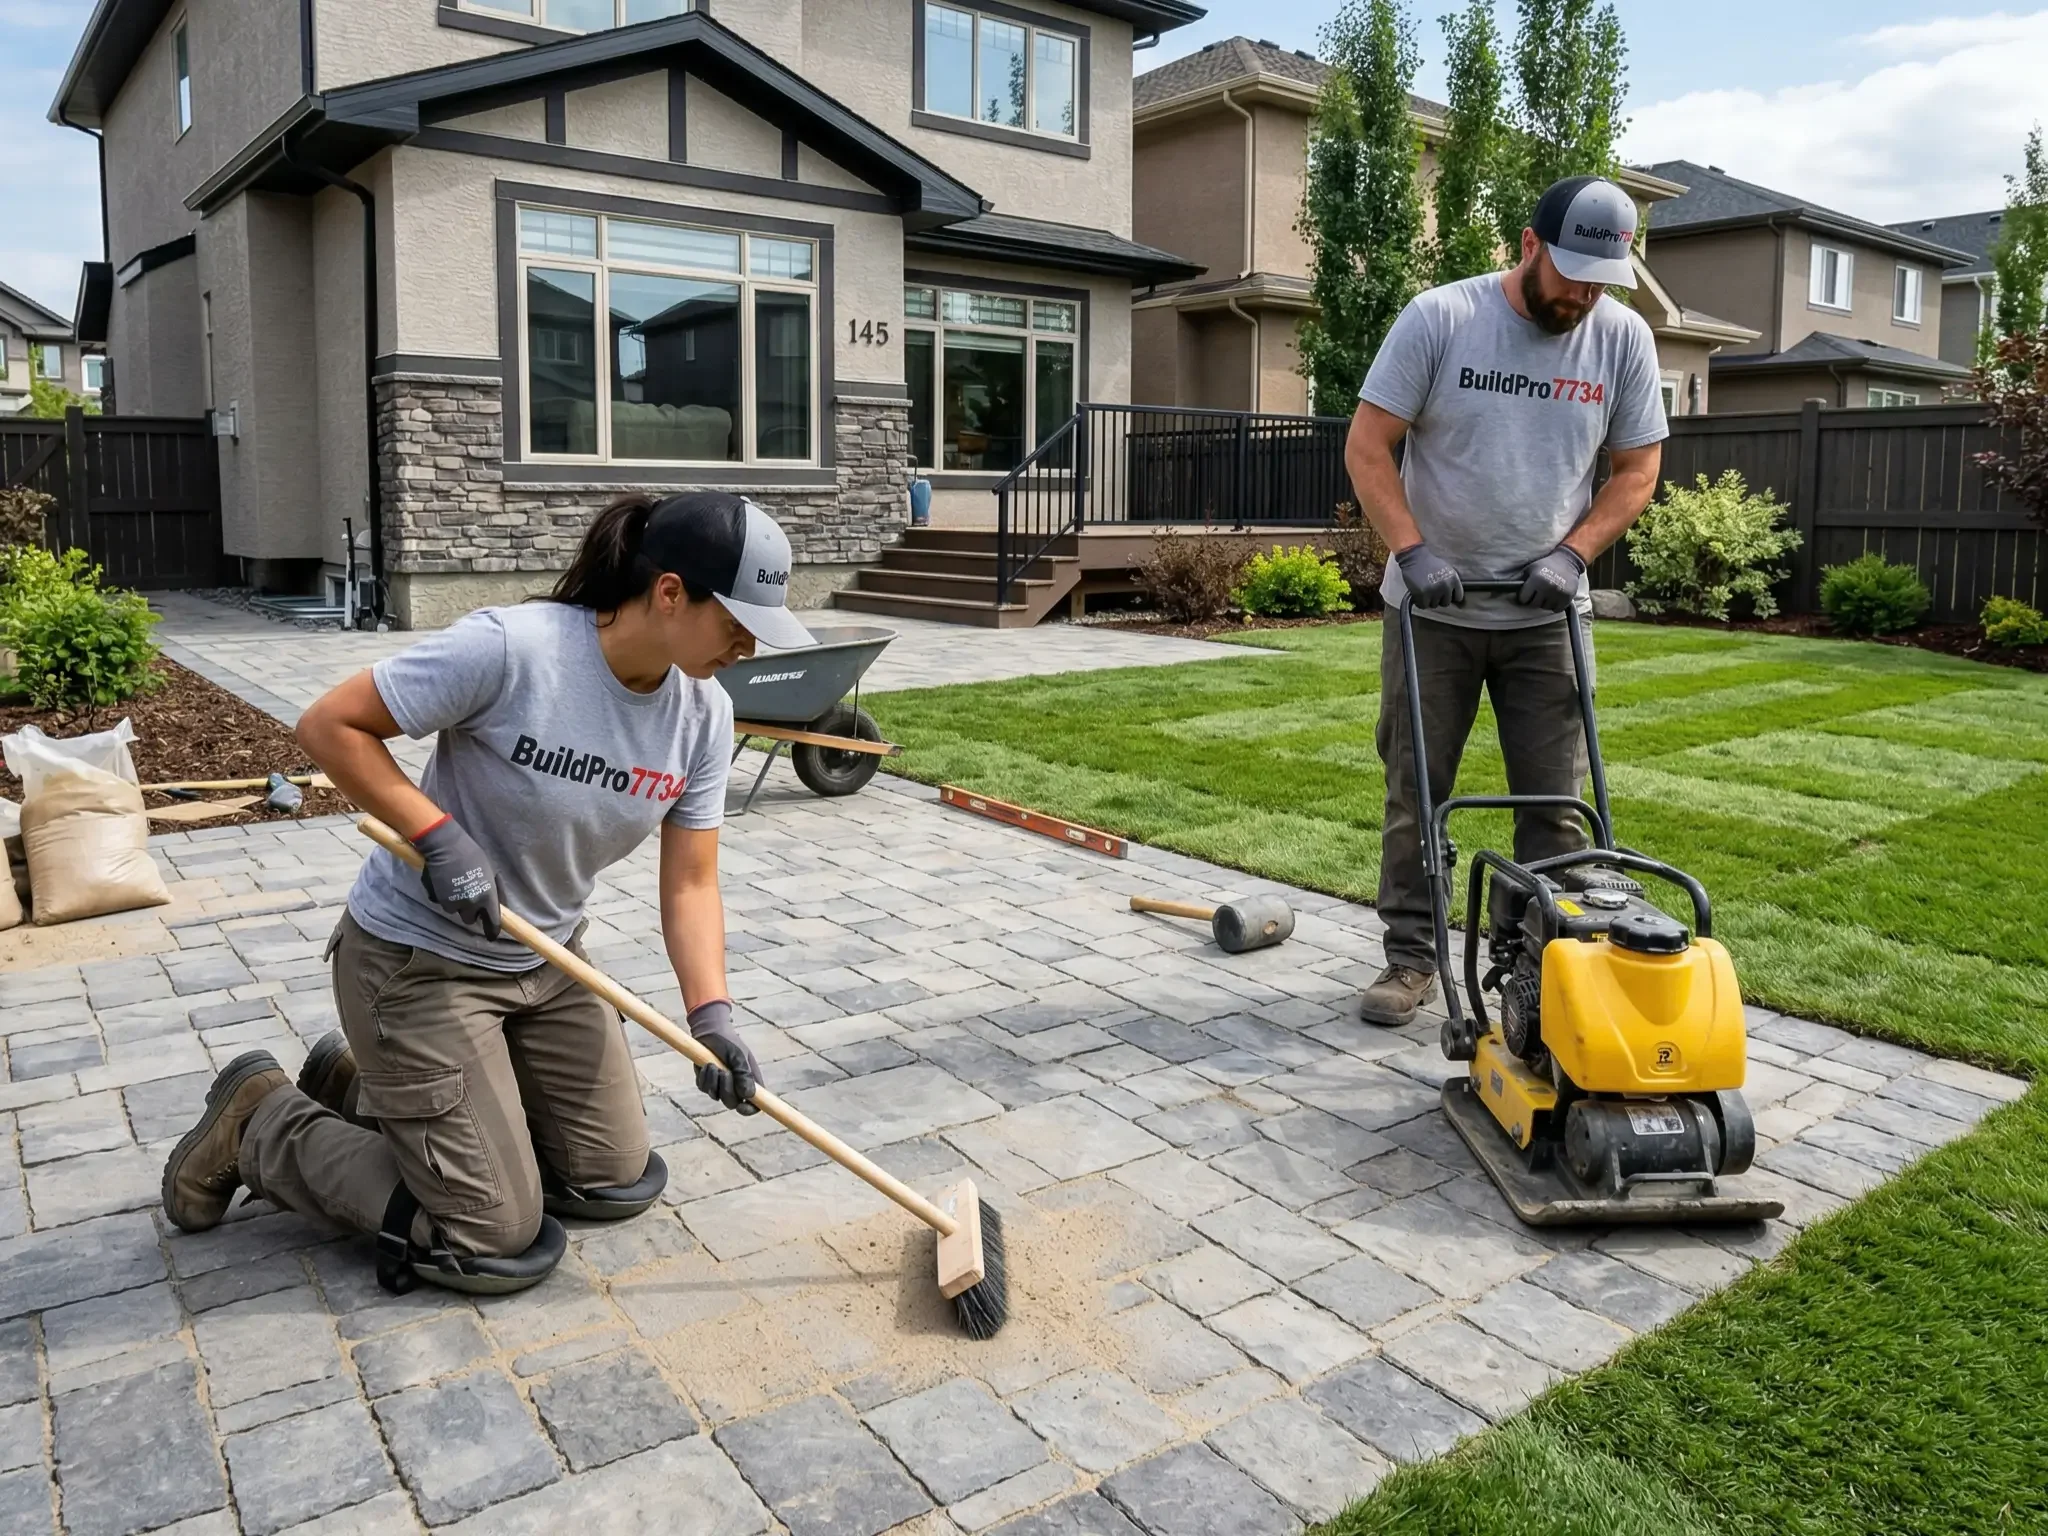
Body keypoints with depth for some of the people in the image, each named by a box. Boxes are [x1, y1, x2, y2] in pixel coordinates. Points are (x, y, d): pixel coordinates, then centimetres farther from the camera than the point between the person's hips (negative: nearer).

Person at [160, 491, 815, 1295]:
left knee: (619, 1184, 13)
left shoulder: (703, 715, -9)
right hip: (418, 958, -7)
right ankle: (265, 1125, 16)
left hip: (547, 960, 7)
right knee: (499, 1245, -4)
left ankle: (372, 1090, 26)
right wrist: (439, 836, -27)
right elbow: (329, 726, -19)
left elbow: (690, 885, -6)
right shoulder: (510, 648, -28)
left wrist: (710, 1014, -19)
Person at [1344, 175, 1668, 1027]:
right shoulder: (1438, 317, -9)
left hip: (1545, 613, 2)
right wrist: (1413, 549, -19)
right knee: (1415, 794, 6)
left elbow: (1637, 470, 5)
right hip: (1432, 607, -2)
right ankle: (1410, 957, 19)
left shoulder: (1624, 337, -1)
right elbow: (1368, 446, -9)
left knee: (1555, 803, 5)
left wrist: (1572, 553, -11)